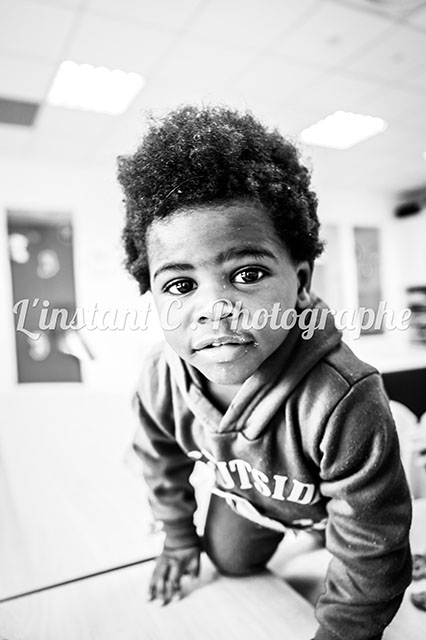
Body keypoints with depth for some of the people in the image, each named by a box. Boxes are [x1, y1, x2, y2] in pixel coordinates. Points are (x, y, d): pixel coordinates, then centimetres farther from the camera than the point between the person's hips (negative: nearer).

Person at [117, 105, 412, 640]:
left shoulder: (343, 404, -47)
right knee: (231, 564, 24)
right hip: (245, 493, 4)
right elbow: (163, 460, -6)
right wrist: (179, 538, 8)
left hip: (330, 497, -3)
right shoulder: (160, 378, -31)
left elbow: (369, 557, -29)